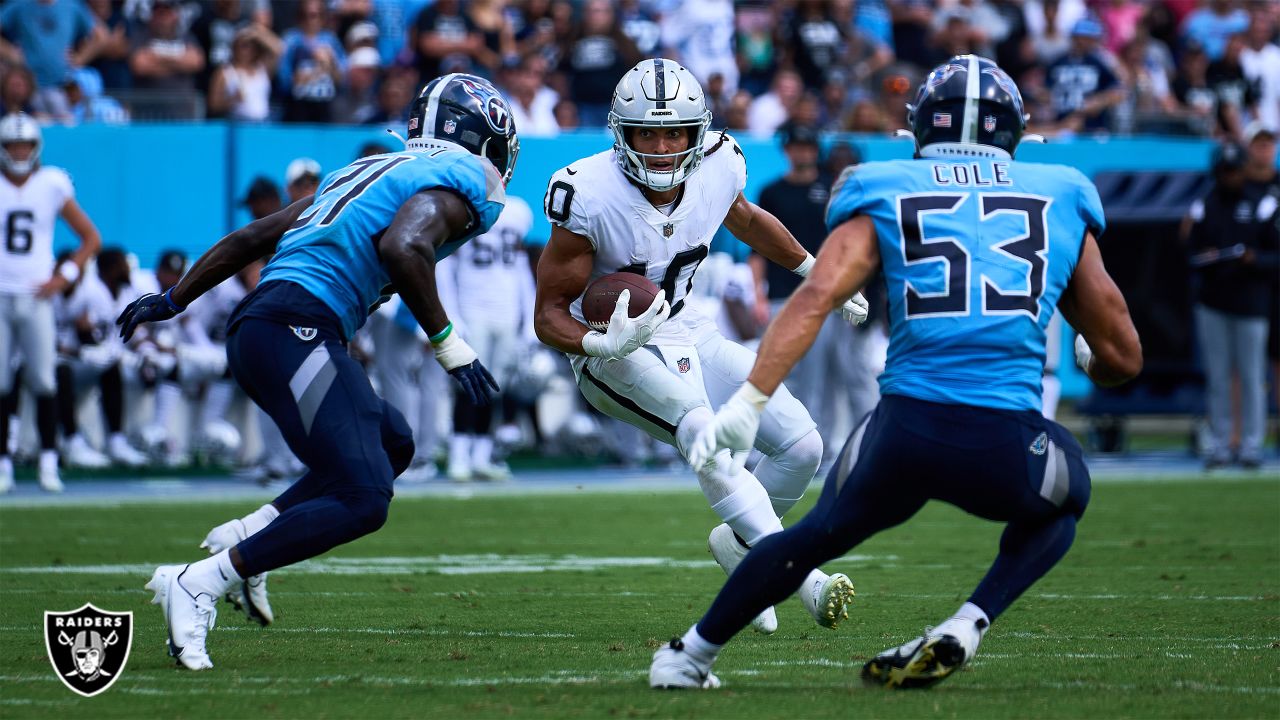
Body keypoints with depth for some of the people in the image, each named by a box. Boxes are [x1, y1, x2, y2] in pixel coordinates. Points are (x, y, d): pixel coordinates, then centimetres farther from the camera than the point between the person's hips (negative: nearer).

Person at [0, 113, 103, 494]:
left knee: (43, 383, -7)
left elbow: (91, 239, 10)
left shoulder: (52, 186, 2)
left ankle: (49, 463, 1)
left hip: (36, 298, 0)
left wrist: (63, 278, -1)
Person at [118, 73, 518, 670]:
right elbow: (402, 247, -20)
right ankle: (197, 584, -16)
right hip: (297, 327, -10)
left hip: (255, 329, 10)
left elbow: (254, 236, 30)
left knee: (390, 444, 24)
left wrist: (173, 300, 36)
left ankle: (244, 537, 15)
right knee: (361, 501, -15)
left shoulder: (372, 171, 28)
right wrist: (447, 342, -13)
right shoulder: (459, 180, 2)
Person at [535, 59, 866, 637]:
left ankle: (738, 545, 25)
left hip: (687, 334, 6)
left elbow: (745, 220, 17)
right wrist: (604, 344, -38)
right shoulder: (591, 197, -24)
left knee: (801, 447, -2)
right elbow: (550, 313, -18)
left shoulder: (717, 170, -10)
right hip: (614, 351, -6)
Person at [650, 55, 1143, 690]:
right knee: (1060, 503, 34)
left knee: (822, 532, 31)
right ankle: (963, 631, 12)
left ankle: (688, 656, 36)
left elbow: (817, 295, -6)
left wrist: (750, 400, -11)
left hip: (905, 431, 1)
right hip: (1006, 444, -1)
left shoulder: (884, 196, 12)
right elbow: (1122, 359, 21)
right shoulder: (1062, 204, 16)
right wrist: (1090, 361, 45)